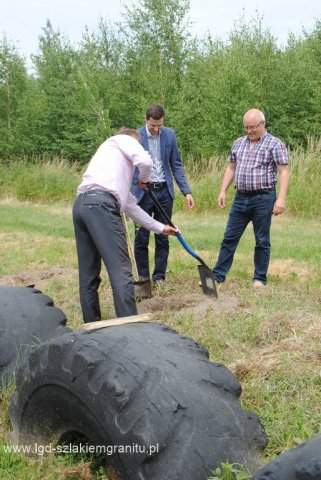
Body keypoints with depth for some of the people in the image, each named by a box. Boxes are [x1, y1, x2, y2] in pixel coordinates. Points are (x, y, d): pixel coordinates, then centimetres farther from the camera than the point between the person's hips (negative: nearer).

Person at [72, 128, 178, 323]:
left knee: (88, 274, 11)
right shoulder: (123, 139, 19)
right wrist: (144, 178, 21)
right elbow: (145, 161, -3)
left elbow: (129, 205, 38)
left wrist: (160, 227, 42)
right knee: (121, 271, -9)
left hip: (82, 204, 9)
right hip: (100, 204, -9)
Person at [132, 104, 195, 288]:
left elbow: (176, 165, 8)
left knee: (162, 238, 7)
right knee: (141, 238, 4)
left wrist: (187, 191, 1)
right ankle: (143, 277, 17)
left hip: (164, 191, 3)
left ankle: (159, 276, 17)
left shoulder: (170, 135, 3)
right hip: (142, 192, -3)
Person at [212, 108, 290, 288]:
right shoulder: (239, 143, 13)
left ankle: (260, 279, 14)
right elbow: (231, 168, 18)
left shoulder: (275, 144, -4)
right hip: (241, 198, 5)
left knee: (262, 241, 4)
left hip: (263, 199, -5)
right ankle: (218, 275, 11)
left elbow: (284, 172, -9)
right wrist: (223, 191, 10)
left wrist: (281, 198, -18)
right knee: (229, 238, 6)